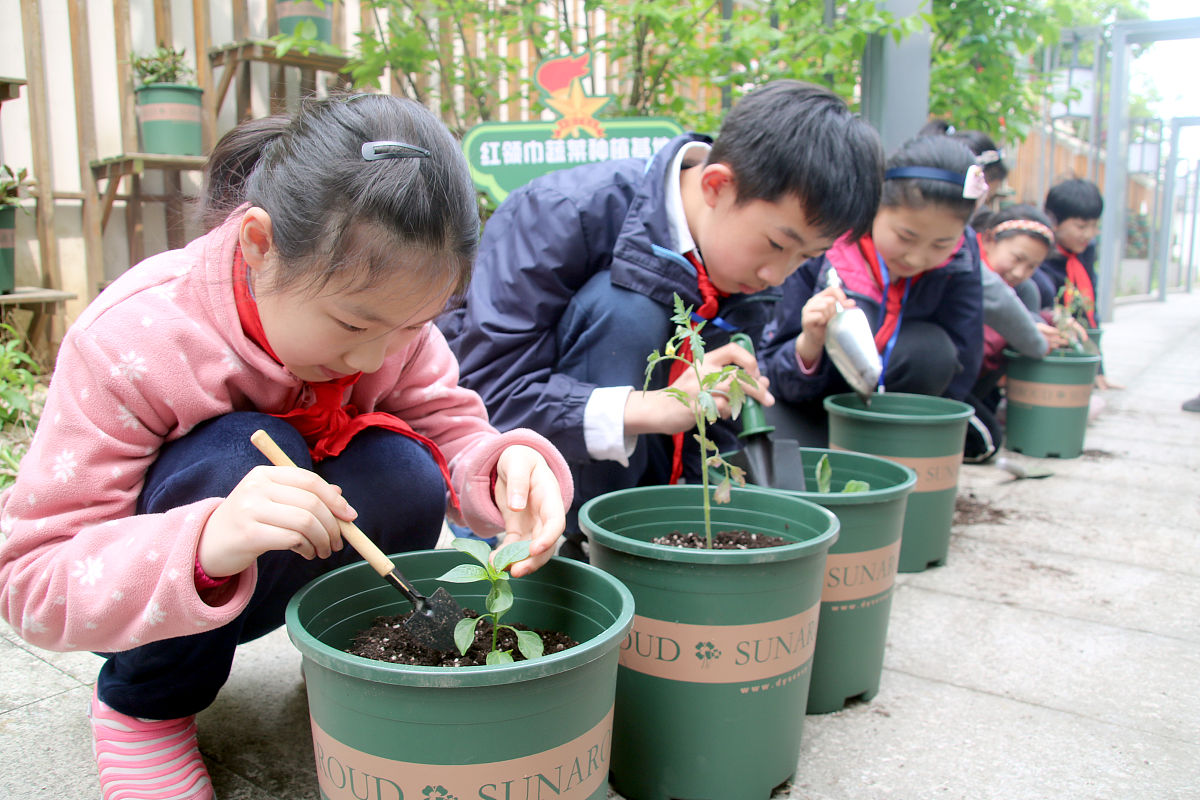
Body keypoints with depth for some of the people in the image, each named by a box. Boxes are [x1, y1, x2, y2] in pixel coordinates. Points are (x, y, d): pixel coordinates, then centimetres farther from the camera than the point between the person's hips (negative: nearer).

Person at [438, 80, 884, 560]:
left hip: (617, 472, 6)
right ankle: (577, 548, -19)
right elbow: (488, 386, -30)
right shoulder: (566, 214, -25)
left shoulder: (743, 266, -7)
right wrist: (650, 407, -40)